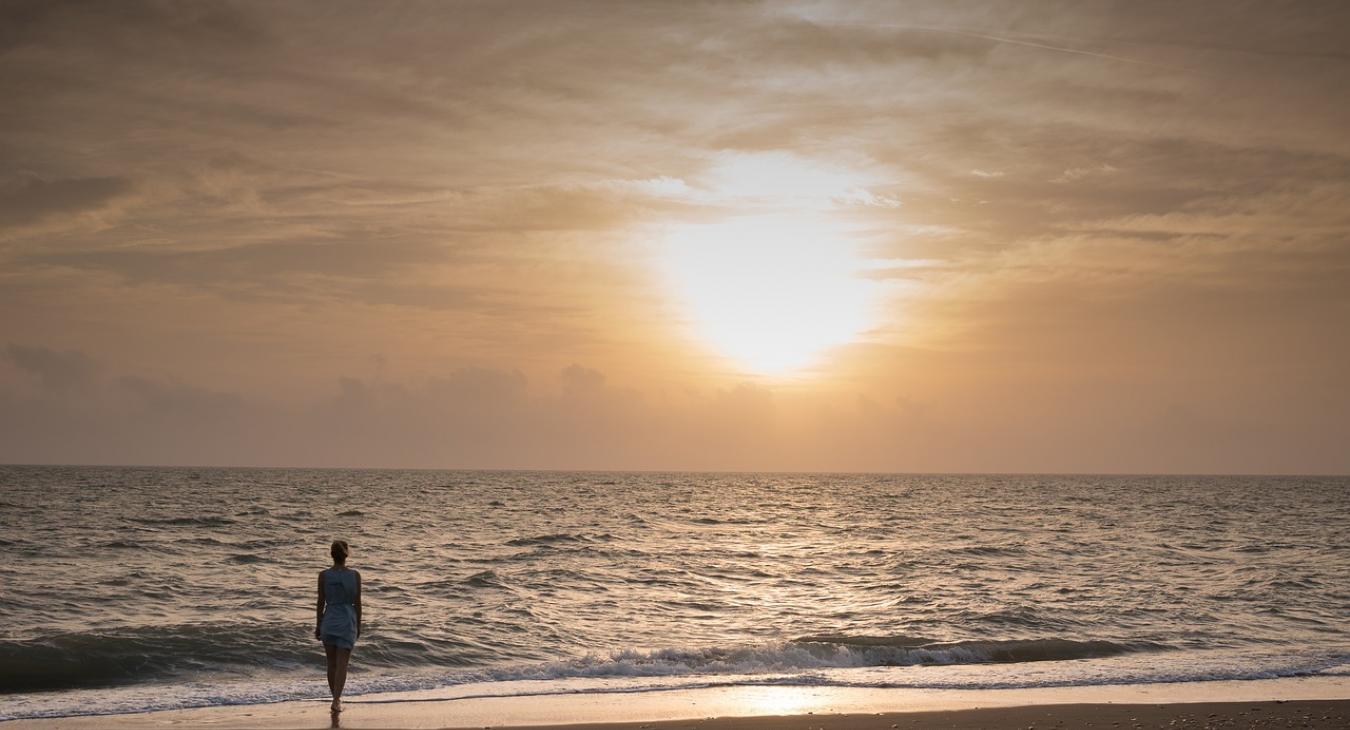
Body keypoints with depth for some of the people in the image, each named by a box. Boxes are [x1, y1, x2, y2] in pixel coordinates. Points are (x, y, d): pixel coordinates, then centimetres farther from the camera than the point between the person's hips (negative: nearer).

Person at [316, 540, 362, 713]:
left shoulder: (324, 576, -7)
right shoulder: (355, 575, -7)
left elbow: (321, 603, -2)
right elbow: (357, 603, -2)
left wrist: (318, 626, 8)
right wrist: (358, 625, 10)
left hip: (329, 620, 1)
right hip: (347, 621, -1)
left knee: (332, 663, 16)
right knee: (342, 664, -1)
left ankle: (337, 698, 27)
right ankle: (336, 700, -15)